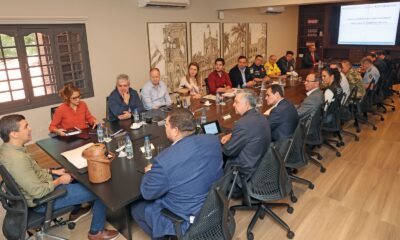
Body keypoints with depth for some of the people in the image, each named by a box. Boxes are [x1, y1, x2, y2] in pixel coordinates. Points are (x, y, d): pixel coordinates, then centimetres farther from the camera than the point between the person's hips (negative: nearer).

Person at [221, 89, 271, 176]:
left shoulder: (243, 123, -29)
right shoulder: (260, 117, -1)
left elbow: (229, 151, -19)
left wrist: (223, 145, 1)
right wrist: (231, 135, 6)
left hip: (247, 170, -8)